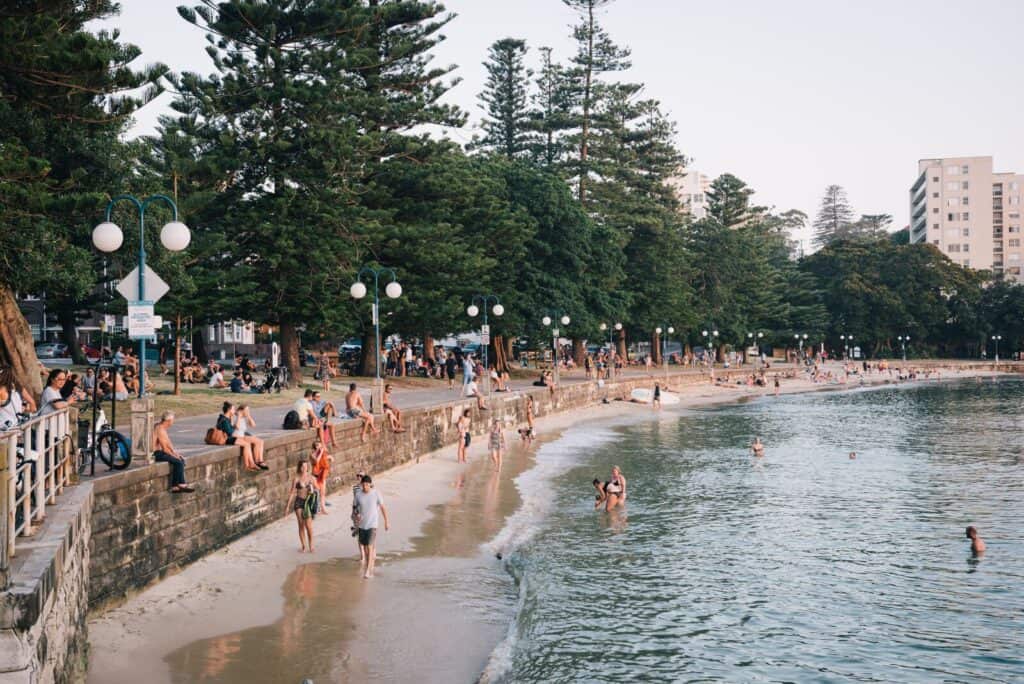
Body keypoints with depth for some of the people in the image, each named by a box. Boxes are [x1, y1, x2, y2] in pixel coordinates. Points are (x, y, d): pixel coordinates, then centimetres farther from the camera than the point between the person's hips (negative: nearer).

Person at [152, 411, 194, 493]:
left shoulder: (162, 428, 12)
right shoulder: (160, 430, -20)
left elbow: (168, 443, 17)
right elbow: (165, 448, -21)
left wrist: (176, 454, 9)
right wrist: (174, 456, -9)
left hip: (160, 452, 11)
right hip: (156, 454, -11)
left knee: (181, 460, 3)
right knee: (178, 462, -19)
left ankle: (175, 486, -2)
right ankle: (181, 484, -5)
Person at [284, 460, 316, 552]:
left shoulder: (311, 477, 2)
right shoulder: (296, 479, 0)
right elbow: (292, 492, 1)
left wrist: (312, 491, -13)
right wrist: (288, 506, 0)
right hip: (299, 502, 0)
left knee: (308, 525, -8)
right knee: (301, 525, 3)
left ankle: (311, 546, 5)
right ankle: (303, 546, 12)